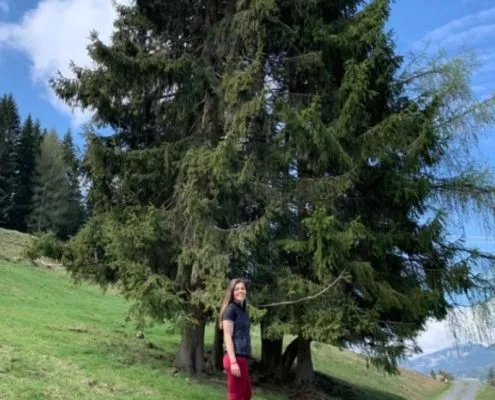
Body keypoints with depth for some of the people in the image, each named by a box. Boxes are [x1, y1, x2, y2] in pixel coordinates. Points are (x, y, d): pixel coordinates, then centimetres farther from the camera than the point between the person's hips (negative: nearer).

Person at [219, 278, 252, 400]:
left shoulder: (243, 310, 17)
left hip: (242, 358, 9)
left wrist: (239, 361, 18)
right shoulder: (231, 309, -8)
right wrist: (233, 362, -20)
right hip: (235, 358, -9)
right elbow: (227, 337, -14)